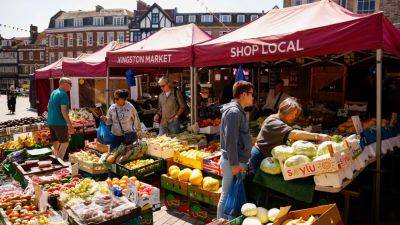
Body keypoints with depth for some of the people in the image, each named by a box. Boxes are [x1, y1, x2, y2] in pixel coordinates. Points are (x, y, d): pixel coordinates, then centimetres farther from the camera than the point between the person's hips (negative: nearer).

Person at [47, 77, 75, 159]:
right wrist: (70, 125, -21)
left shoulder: (53, 92, 13)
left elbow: (48, 107, 22)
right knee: (65, 142, -1)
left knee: (56, 142, 17)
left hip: (50, 121, 9)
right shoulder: (63, 94, -15)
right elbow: (63, 111, -22)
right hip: (59, 122, -9)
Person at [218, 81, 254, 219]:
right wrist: (234, 164, -21)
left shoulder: (238, 110, 16)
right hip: (233, 162, -10)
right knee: (227, 196, 0)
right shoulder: (234, 111, -16)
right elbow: (230, 140, -22)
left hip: (239, 160, 10)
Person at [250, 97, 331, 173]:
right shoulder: (274, 122, -25)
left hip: (269, 155, 9)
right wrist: (318, 136, -39)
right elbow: (295, 134, -36)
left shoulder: (281, 121, 9)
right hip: (261, 157, -9)